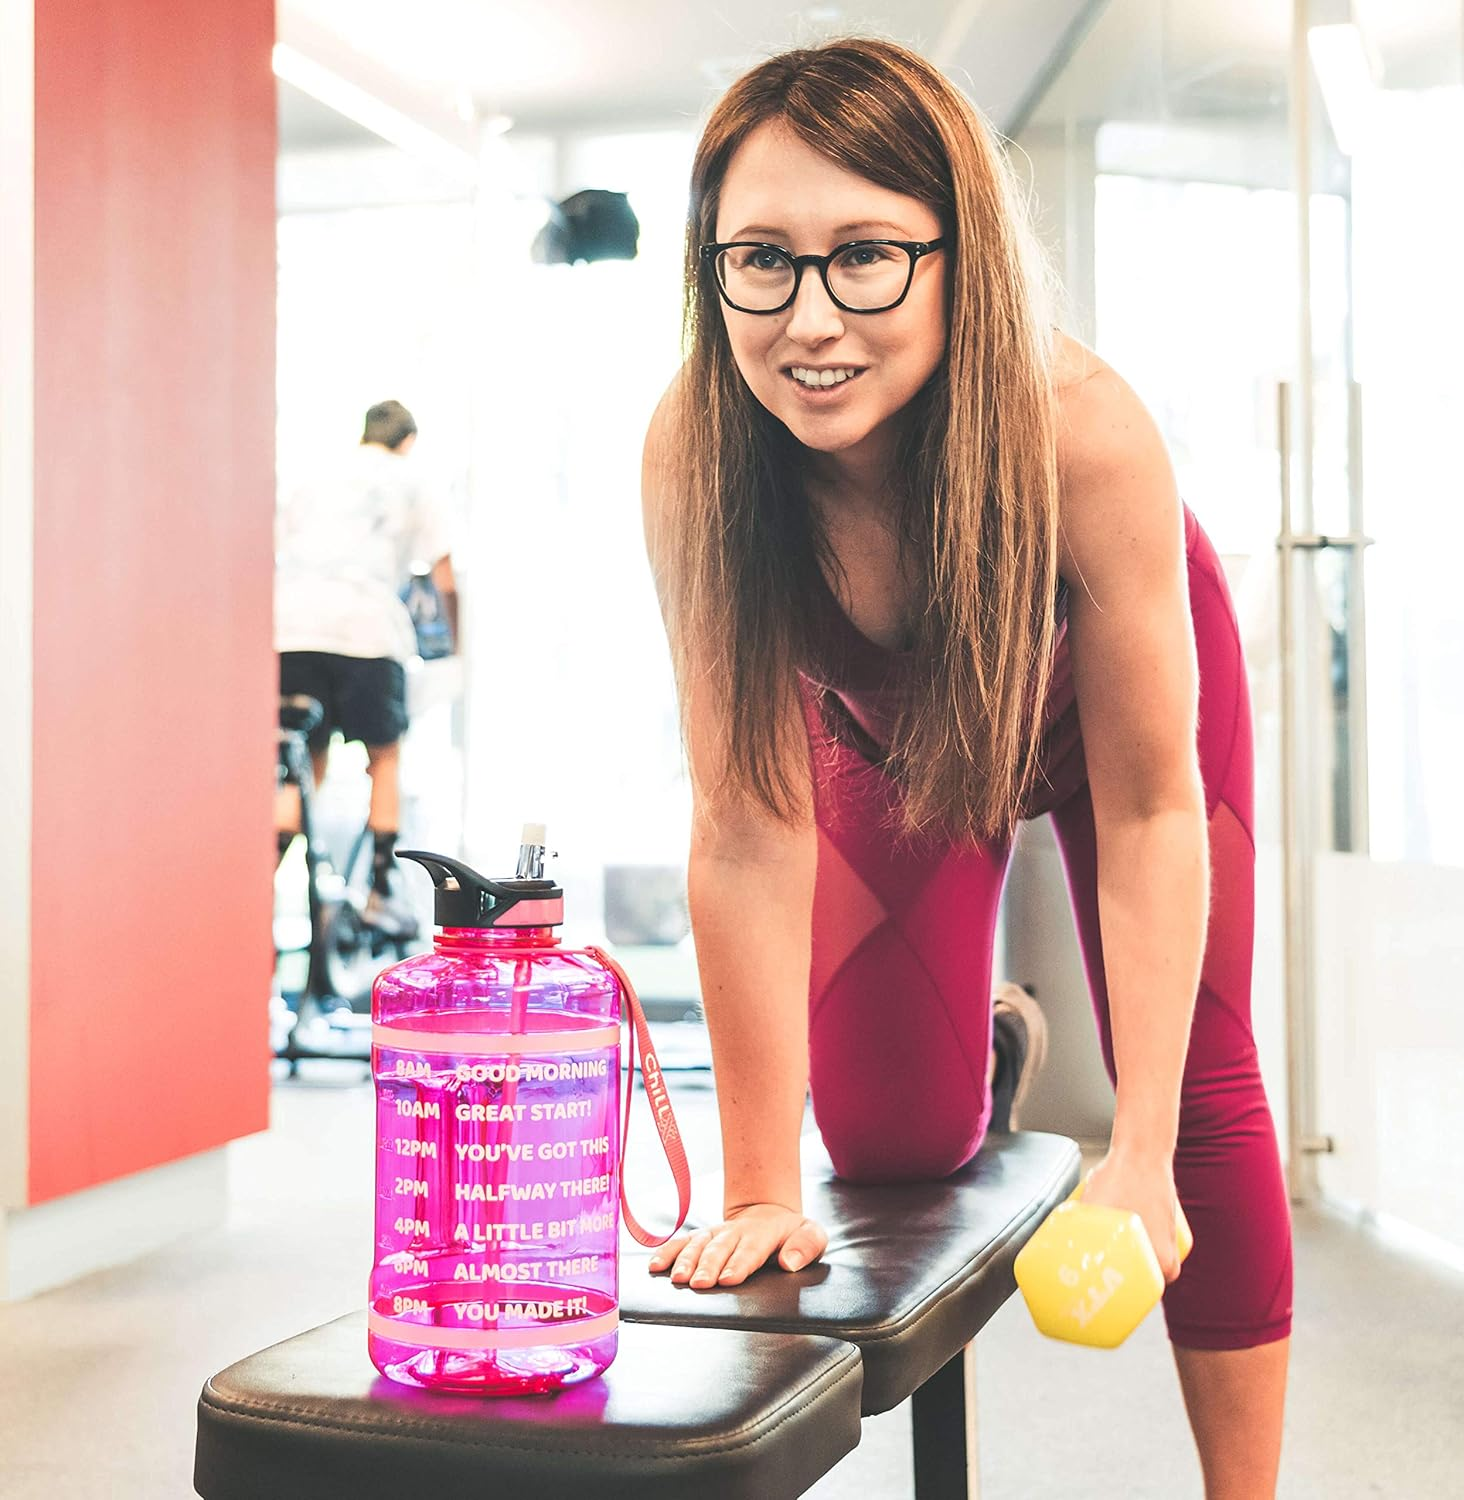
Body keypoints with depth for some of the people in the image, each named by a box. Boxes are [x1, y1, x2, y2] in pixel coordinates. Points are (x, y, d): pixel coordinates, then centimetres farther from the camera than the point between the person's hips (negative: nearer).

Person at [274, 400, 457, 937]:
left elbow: (269, 559, 24)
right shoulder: (405, 480, 20)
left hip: (289, 628, 3)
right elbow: (445, 580, 16)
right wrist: (458, 643, 29)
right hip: (365, 629, -3)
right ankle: (381, 890, 10)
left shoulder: (311, 484, 30)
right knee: (384, 756, 14)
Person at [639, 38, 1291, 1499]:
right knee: (887, 1136, -2)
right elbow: (750, 828, -32)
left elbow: (1149, 808, -28)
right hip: (889, 723, 1)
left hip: (1101, 687, -1)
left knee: (1200, 1086, -7)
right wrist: (761, 1189, -30)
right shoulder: (693, 456, -37)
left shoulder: (1085, 432, -40)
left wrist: (1139, 1154, -29)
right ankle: (982, 1048, 36)